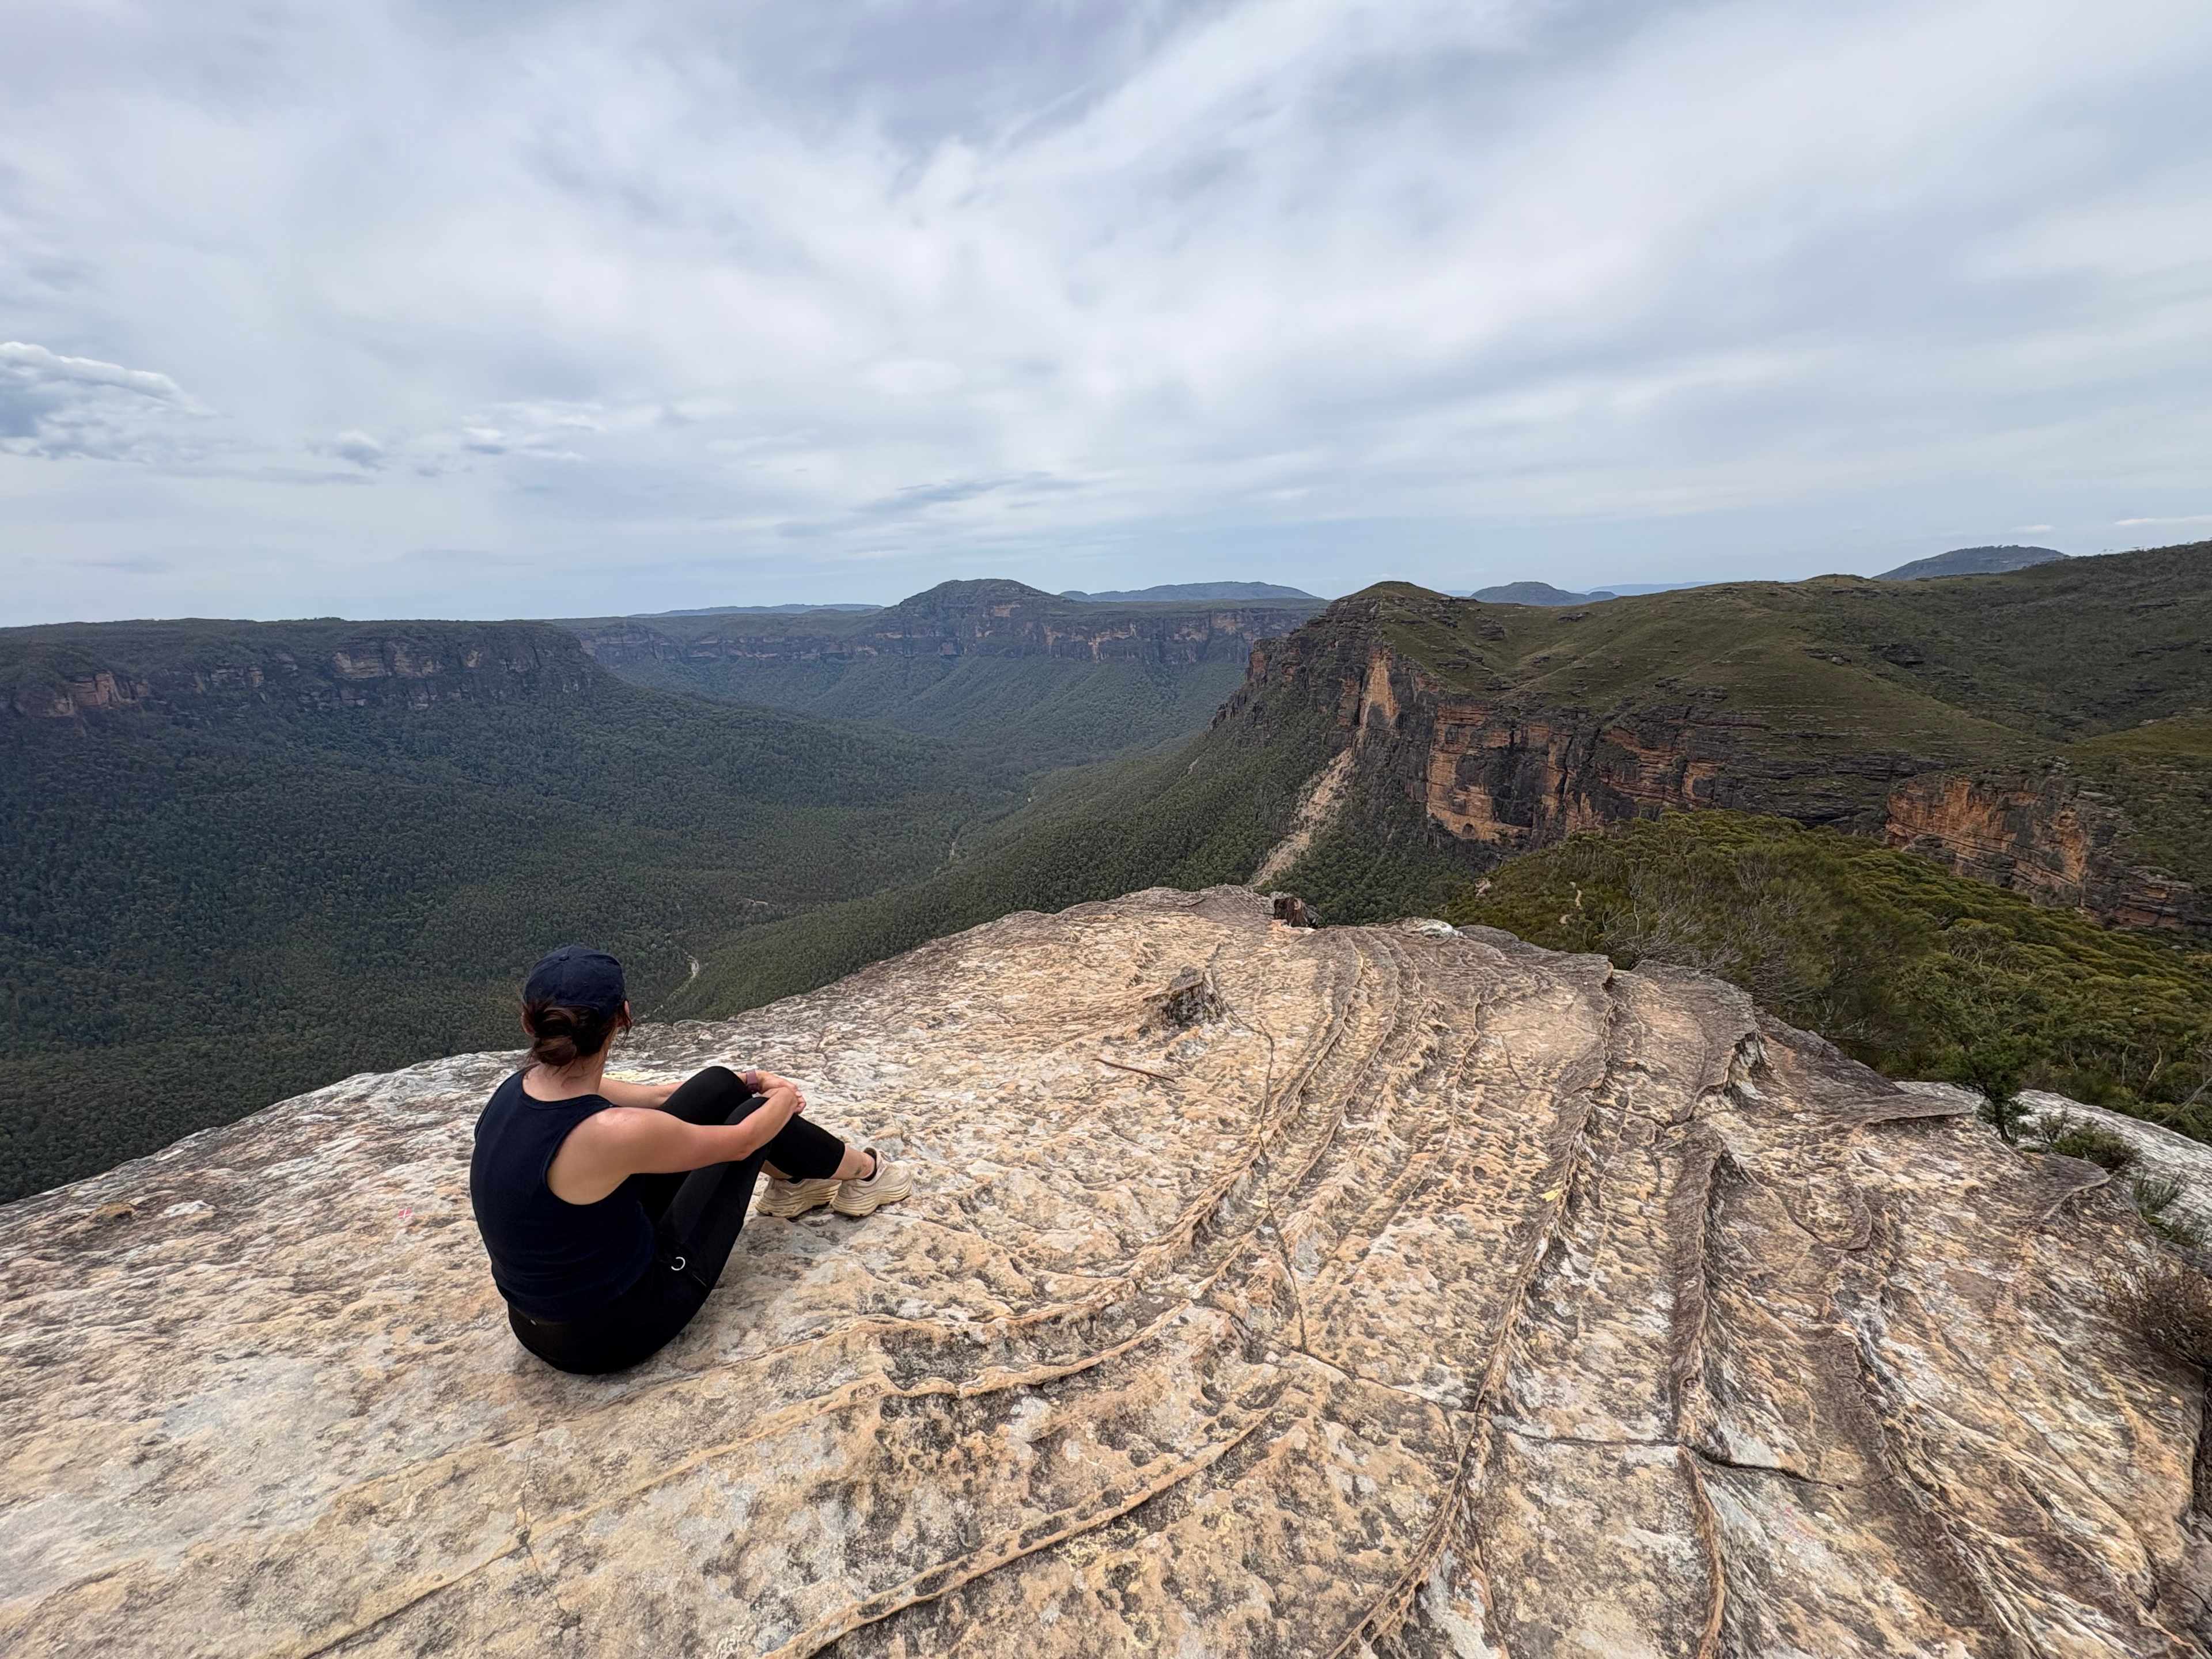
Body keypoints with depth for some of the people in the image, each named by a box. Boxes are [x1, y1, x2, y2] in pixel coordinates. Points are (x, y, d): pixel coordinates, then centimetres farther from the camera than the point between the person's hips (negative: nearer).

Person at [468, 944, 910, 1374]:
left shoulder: (523, 1088, -9)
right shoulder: (609, 1132, -35)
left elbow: (653, 1097, 9)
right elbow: (742, 1140, -16)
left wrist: (749, 1081, 16)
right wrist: (784, 1097, 6)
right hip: (616, 1329, -7)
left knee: (720, 1088, 6)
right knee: (754, 1116, 3)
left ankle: (795, 1180, 34)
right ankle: (864, 1173, 29)